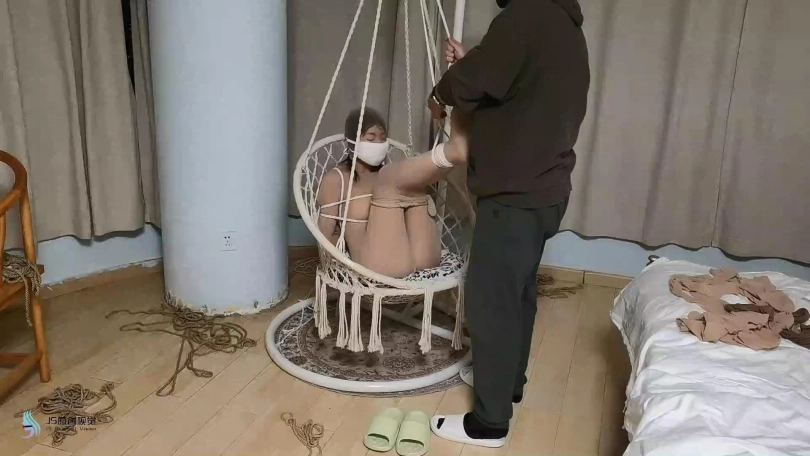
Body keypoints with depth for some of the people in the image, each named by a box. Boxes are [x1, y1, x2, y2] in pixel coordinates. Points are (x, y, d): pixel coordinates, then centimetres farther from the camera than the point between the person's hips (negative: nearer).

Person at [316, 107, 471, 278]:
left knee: (414, 175, -9)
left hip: (420, 260, 6)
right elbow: (326, 237, 5)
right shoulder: (335, 179, 9)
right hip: (378, 266, -5)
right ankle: (454, 150, -47)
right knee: (390, 178, -22)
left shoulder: (386, 176, 26)